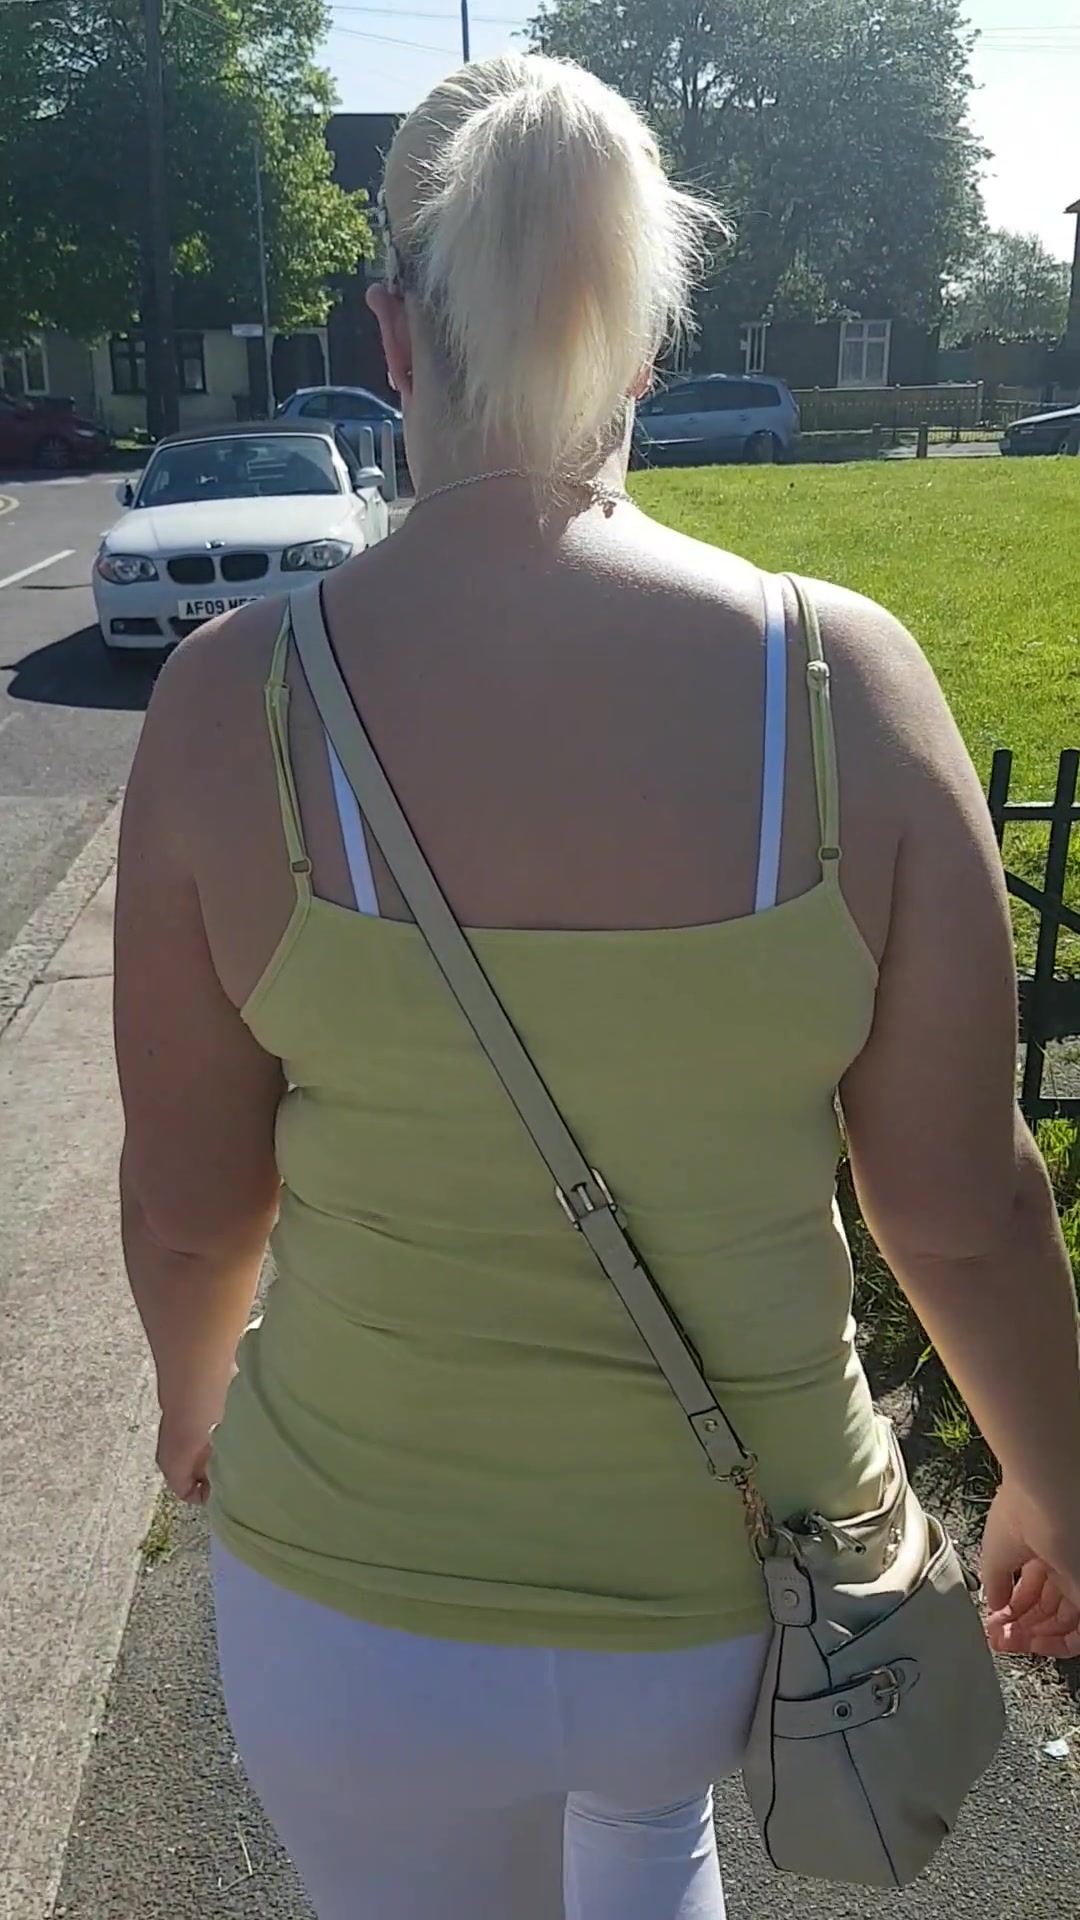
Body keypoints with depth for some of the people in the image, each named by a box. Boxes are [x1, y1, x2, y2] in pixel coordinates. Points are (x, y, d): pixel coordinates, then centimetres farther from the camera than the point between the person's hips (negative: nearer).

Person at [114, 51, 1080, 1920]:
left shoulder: (236, 697, -19)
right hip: (740, 1591, 1)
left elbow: (187, 1207, -9)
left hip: (357, 1603, 0)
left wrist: (197, 1396, 13)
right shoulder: (848, 679, -18)